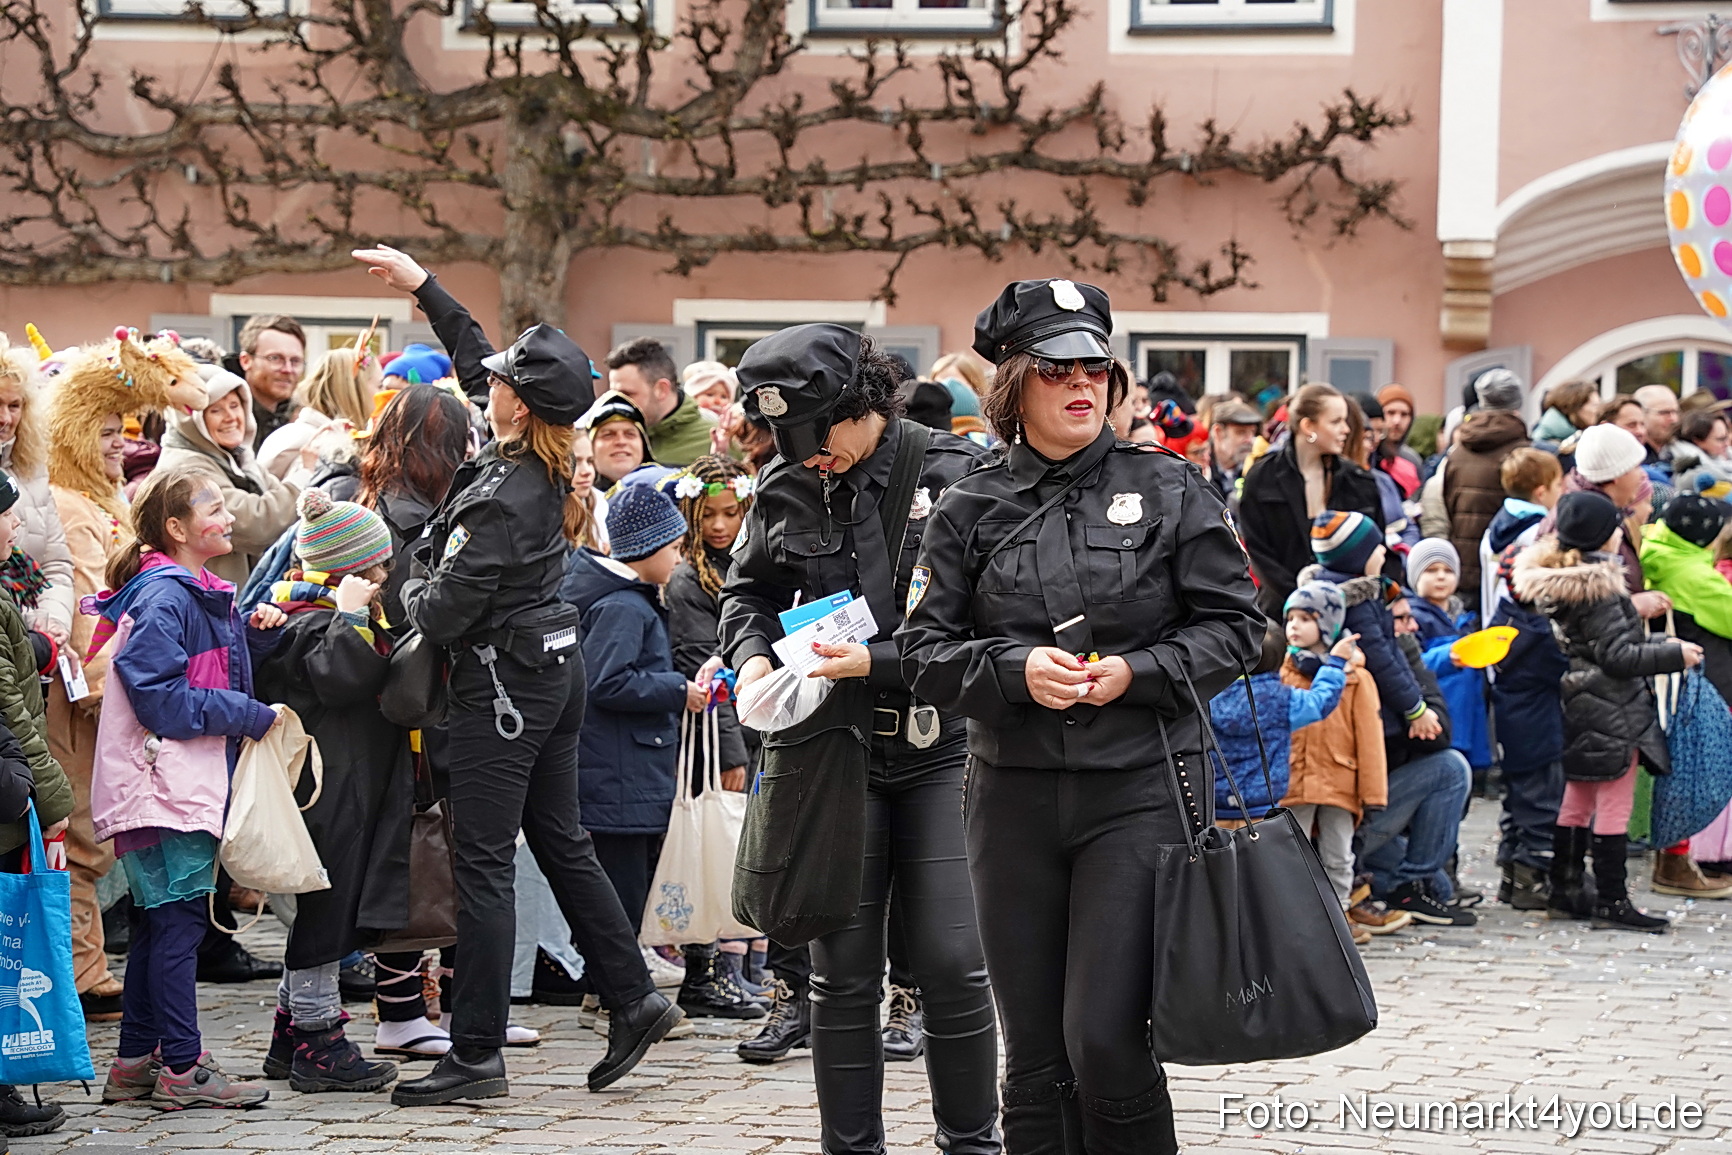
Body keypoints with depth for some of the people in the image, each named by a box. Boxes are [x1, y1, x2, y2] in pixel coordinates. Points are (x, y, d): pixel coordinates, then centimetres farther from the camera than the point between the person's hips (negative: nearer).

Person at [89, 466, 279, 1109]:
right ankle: (181, 1069, -4)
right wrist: (252, 716, -17)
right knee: (178, 921, -7)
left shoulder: (200, 594, 17)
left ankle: (136, 1062, 19)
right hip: (163, 785, -10)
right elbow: (162, 699, -21)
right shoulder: (163, 597, -15)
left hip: (192, 784, 10)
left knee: (162, 924, 13)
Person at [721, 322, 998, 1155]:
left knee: (951, 962, -3)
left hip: (939, 749, -3)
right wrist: (753, 657, -1)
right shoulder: (786, 488, 4)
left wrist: (879, 663, -20)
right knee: (842, 971, 6)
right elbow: (747, 590, 20)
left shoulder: (954, 476, -8)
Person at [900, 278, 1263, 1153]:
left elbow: (1234, 627, 2)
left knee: (1104, 1040, -12)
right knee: (1033, 1051, 7)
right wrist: (1015, 669, -14)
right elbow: (925, 652, 4)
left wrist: (1137, 672, -13)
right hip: (1014, 794, 3)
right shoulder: (971, 510, 6)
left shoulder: (1169, 490, 2)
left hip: (1139, 792, -2)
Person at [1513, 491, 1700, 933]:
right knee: (1614, 808, -3)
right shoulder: (1599, 586, -19)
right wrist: (1673, 655, -12)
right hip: (1612, 710, -9)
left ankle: (1563, 893, 22)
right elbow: (1617, 656, -20)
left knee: (1576, 805, 16)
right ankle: (1611, 903, 0)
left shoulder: (1558, 582, 7)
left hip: (1578, 708, 9)